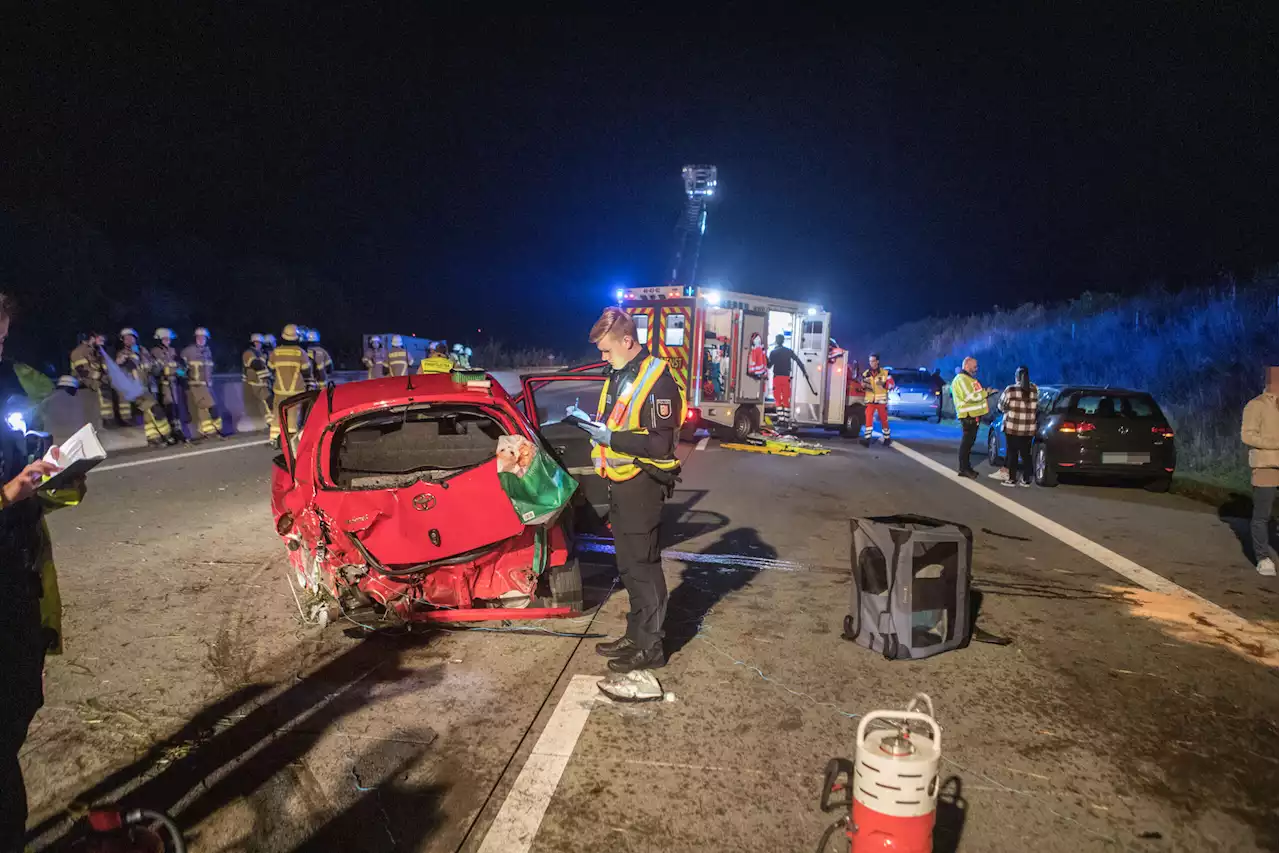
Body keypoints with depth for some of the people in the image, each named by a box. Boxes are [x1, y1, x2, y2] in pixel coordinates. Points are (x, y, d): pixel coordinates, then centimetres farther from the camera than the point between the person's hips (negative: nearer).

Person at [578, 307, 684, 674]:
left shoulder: (657, 381, -17)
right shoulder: (619, 376, 13)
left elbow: (660, 444, -23)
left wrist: (610, 438, -21)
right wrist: (592, 422, 5)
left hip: (642, 484, -9)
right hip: (620, 482, 10)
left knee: (643, 566, -2)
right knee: (629, 565, 17)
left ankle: (650, 647, 10)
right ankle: (636, 634, 30)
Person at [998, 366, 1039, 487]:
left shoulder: (1010, 390, -10)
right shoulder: (1035, 390, 2)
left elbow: (1001, 406, 2)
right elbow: (1035, 406, 16)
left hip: (1012, 427, -4)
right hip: (1029, 429, 4)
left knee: (1013, 453, 4)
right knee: (1026, 453, 9)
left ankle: (1012, 479, 7)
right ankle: (1026, 480, 13)